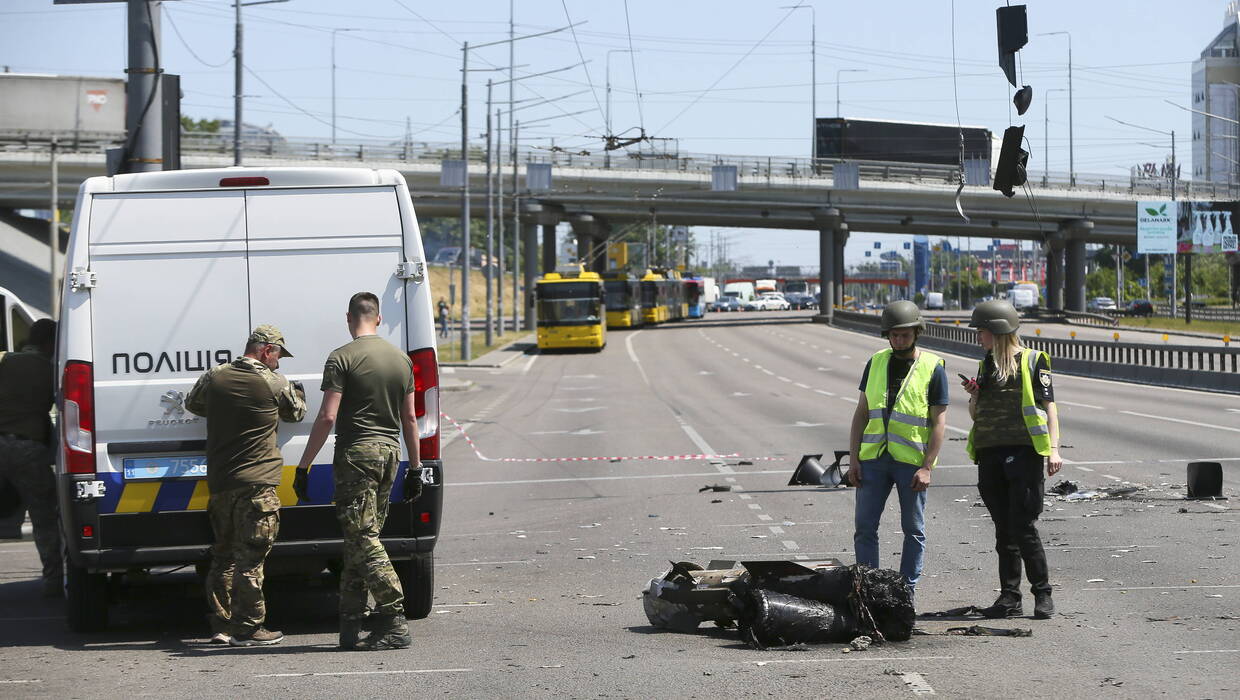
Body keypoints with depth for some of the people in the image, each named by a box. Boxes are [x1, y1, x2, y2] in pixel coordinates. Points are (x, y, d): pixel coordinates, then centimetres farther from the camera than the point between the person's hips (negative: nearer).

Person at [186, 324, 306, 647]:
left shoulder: (214, 378, 5)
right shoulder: (274, 383, -6)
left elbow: (192, 403, 24)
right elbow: (297, 412, 12)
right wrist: (297, 391, 34)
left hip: (218, 483, 5)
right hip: (256, 485, -5)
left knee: (223, 556, 14)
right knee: (250, 559, -4)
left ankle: (221, 625, 16)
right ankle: (248, 628, -4)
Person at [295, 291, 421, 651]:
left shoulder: (342, 358, -8)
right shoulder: (401, 359, 11)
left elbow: (327, 417, -13)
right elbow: (409, 418, 14)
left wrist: (303, 466, -8)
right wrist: (415, 469, 19)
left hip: (357, 453, -7)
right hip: (390, 452, 7)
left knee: (363, 539, -7)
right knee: (360, 538, 12)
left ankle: (395, 622, -16)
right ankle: (350, 628, 13)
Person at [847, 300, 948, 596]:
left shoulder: (933, 368, -3)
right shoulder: (876, 363, 8)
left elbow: (939, 422, -6)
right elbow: (861, 413, 11)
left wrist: (927, 467, -13)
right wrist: (854, 460, 3)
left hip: (912, 461, -4)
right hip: (874, 458, 4)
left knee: (913, 530, 5)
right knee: (864, 527, 2)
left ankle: (907, 591, 12)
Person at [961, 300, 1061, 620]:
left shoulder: (1033, 361, 0)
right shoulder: (986, 365, 17)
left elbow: (1049, 406, -3)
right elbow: (975, 415, 22)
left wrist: (1054, 449, -12)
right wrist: (974, 395, 1)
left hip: (1023, 452, -6)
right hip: (989, 454, 6)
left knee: (1023, 527, -10)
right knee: (1004, 530, 6)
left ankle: (1043, 594, -1)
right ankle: (1009, 597, 10)